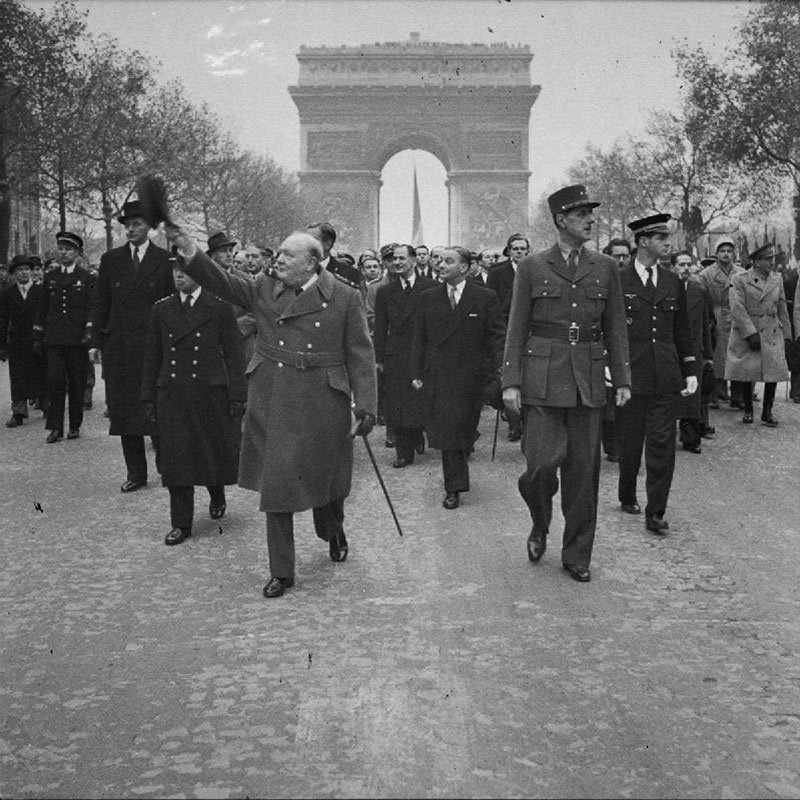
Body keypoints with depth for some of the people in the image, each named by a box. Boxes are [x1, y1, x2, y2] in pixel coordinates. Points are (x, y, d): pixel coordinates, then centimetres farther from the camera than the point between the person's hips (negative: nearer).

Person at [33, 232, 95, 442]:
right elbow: (42, 308, 16)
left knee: (77, 384, 3)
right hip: (54, 339, 2)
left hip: (77, 339, -2)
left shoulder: (86, 278, 4)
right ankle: (55, 427, -3)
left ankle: (75, 426, 13)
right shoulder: (50, 278, 13)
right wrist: (37, 336, 13)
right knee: (55, 381, -5)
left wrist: (89, 331, -14)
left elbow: (92, 307, -2)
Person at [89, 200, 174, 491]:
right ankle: (135, 473, 13)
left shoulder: (165, 260, 2)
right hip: (118, 345, 3)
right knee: (124, 409, 5)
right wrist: (96, 342, 5)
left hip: (154, 344, -3)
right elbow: (101, 303, 11)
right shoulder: (110, 260, 10)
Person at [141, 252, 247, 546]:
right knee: (175, 460, 2)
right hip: (172, 396, 2)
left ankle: (217, 495, 38)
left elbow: (233, 356, -2)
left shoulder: (220, 309, -2)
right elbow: (152, 357, 11)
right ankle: (181, 524, 10)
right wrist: (149, 398, 8)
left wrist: (237, 397, -7)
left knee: (216, 452, 6)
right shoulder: (161, 310, 7)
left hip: (211, 394, -2)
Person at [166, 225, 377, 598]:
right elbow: (223, 284, -5)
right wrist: (190, 252, -20)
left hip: (321, 404, -2)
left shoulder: (344, 298, -3)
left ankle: (334, 532, 47)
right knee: (275, 485, 5)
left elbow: (360, 355, -4)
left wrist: (366, 406, -10)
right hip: (271, 402, 2)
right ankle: (281, 572, 17)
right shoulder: (264, 290, 6)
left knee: (324, 478, 12)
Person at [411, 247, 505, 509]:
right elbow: (420, 338, 10)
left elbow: (498, 337, -2)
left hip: (471, 377, -2)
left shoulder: (485, 298, -1)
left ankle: (454, 484, 27)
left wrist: (500, 373, -9)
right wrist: (417, 373, 5)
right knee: (446, 432, 0)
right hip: (437, 376, 2)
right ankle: (454, 487, 8)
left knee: (464, 430, 6)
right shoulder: (428, 298, 8)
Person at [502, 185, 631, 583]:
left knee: (584, 471, 5)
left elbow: (616, 327, 12)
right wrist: (510, 382, -4)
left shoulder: (605, 268, 10)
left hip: (588, 381, 3)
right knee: (543, 463, -11)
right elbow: (516, 328, 2)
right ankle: (540, 525, 21)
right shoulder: (532, 267, 3)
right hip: (542, 378, -2)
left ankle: (577, 555, 18)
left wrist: (622, 379, 6)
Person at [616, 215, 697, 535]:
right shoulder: (618, 281, -2)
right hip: (630, 375, -3)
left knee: (662, 444, -2)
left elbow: (682, 331, 16)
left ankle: (655, 513, 3)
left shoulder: (673, 283, 12)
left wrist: (690, 371, 11)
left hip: (665, 378, 3)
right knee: (629, 443, 7)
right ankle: (627, 497, 31)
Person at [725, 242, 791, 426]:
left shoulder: (777, 280, 10)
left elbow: (782, 310, 16)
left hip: (772, 334, 3)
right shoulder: (740, 280, -5)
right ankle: (748, 410, 17)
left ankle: (767, 412, 12)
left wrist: (786, 334, 14)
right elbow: (737, 309, -13)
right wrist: (751, 333, -18)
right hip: (745, 333, -3)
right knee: (746, 372, 0)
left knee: (774, 372, -2)